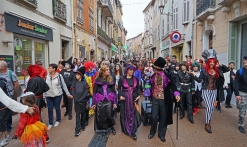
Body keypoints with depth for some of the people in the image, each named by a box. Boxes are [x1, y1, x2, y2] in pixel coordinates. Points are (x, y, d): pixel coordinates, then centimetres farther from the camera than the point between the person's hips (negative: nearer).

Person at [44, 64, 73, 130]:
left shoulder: (59, 76, -8)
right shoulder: (46, 76, -1)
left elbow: (63, 85, -3)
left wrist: (68, 93, -3)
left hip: (57, 95, -2)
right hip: (48, 96, 2)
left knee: (57, 108, 10)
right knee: (50, 109, 6)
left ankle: (58, 120, 33)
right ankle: (50, 123, 21)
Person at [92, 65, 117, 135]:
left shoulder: (111, 79, 5)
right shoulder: (98, 79, 2)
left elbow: (113, 90, 6)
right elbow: (95, 91, 4)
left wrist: (114, 102, 1)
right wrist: (94, 102, 1)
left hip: (109, 99, 0)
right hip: (100, 100, 0)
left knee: (110, 114, 2)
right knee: (101, 115, 7)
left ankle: (112, 127, 27)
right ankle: (102, 129, 27)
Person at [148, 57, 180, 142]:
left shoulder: (167, 76, -12)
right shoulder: (153, 76, 1)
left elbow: (172, 85, -11)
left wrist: (176, 94, -29)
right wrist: (151, 98, 18)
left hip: (164, 100, -2)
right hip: (155, 99, 2)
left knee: (163, 117, 8)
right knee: (154, 116, 2)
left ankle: (161, 134, 26)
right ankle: (152, 132, 27)